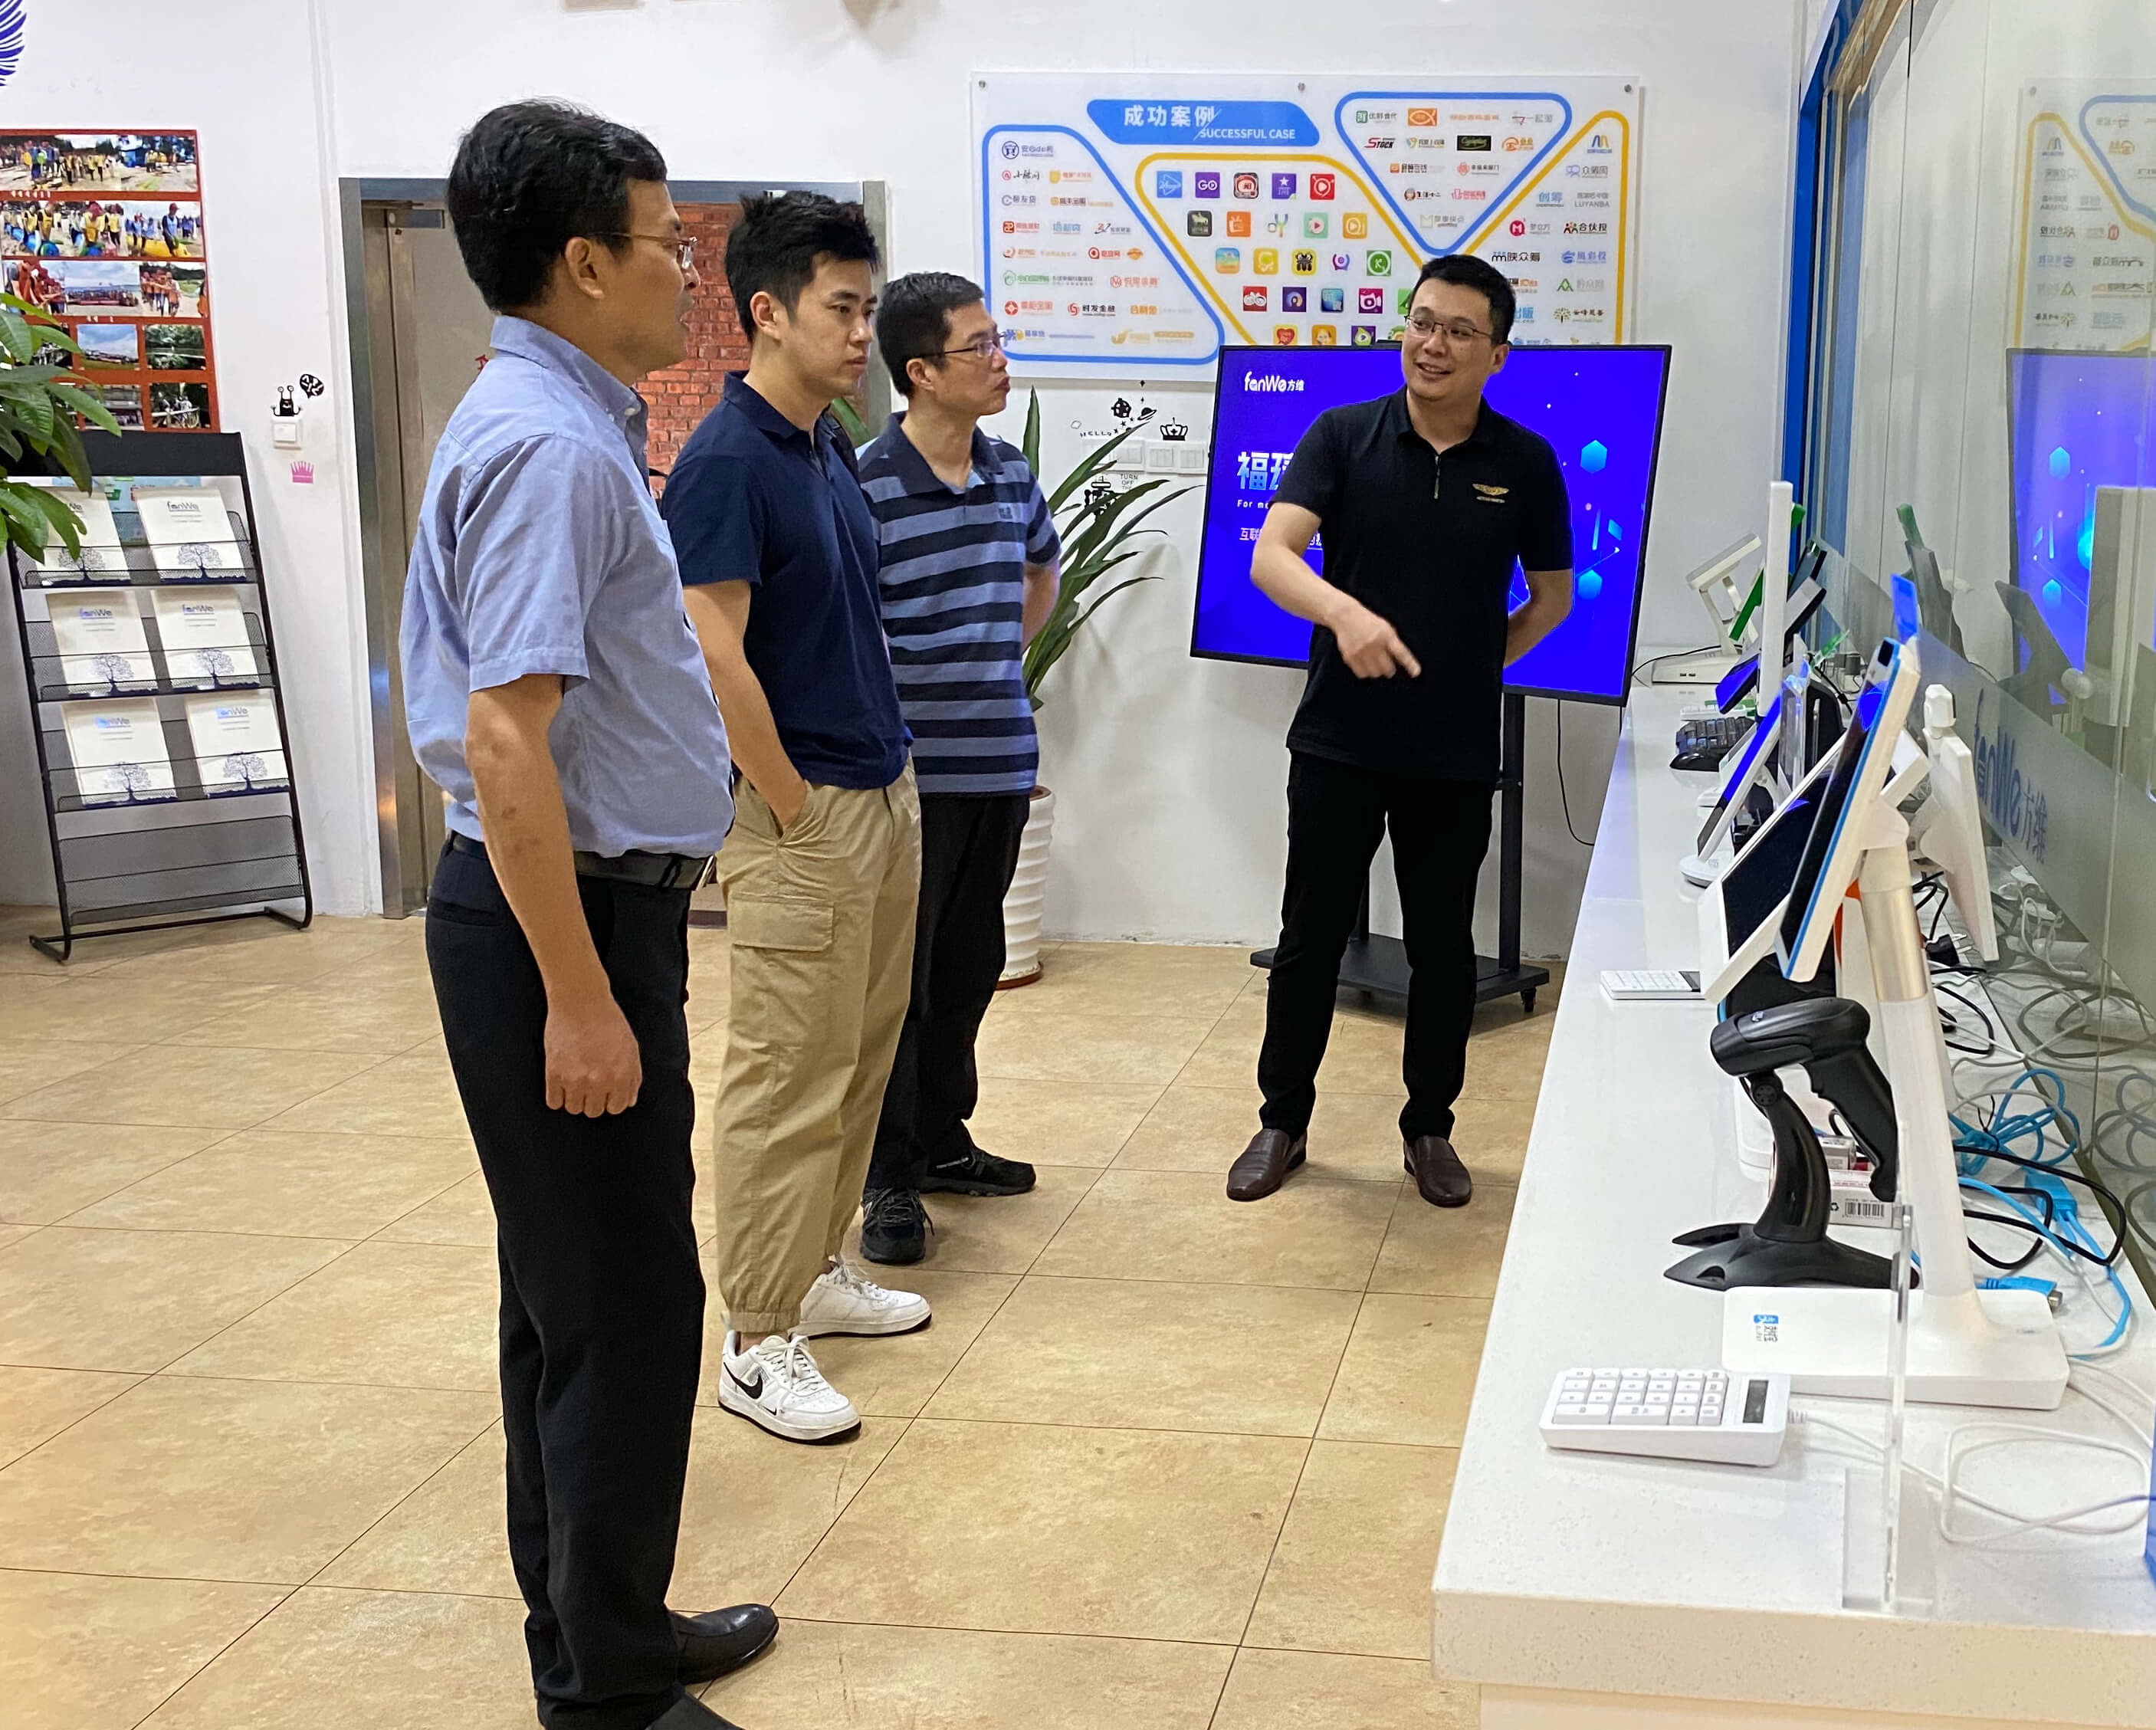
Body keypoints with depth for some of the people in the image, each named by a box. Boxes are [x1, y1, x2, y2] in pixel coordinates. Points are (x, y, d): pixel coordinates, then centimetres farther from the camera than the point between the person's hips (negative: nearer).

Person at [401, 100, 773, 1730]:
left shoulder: (566, 424, 12)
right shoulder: (550, 447, -20)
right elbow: (504, 737, -26)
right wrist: (578, 998, -25)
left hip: (597, 896, 11)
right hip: (567, 914, -11)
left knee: (575, 1299, 18)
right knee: (625, 1311, -1)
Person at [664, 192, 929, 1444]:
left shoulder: (831, 445, 11)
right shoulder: (727, 462, -17)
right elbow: (715, 657, -21)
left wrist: (889, 769, 16)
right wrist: (794, 809, -15)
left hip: (884, 795, 9)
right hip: (802, 819, -9)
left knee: (860, 1063, 17)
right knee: (789, 1081, -2)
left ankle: (818, 1269, 33)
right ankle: (760, 1345, 8)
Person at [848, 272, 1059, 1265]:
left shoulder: (1010, 476, 7)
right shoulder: (865, 488, -14)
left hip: (1001, 765, 7)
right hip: (912, 774, -7)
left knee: (968, 969, 17)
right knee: (899, 982, 2)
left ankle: (942, 1142, 32)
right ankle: (890, 1179, 13)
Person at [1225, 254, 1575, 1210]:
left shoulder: (1524, 462, 1)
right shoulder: (1343, 436, -3)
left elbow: (1552, 598, 13)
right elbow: (1270, 555, -15)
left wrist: (1474, 664, 2)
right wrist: (1344, 612, -33)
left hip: (1456, 753, 1)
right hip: (1338, 738, -1)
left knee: (1442, 946, 10)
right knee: (1310, 937, 8)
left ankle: (1430, 1129, 26)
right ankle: (1283, 1121, 23)